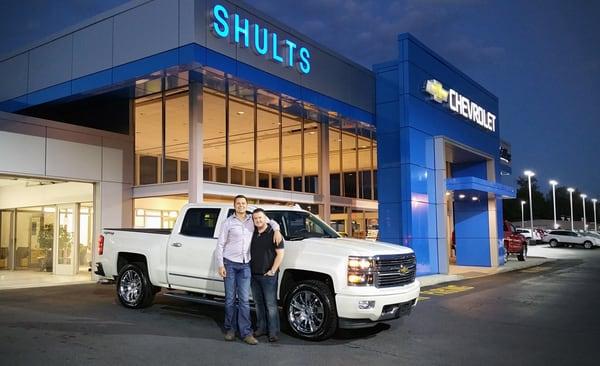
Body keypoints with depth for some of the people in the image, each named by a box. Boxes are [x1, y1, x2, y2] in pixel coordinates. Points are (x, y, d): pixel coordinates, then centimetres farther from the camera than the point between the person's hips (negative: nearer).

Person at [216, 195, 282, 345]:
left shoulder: (252, 220, 7)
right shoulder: (228, 222, -1)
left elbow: (270, 221, 21)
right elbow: (220, 244, -1)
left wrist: (277, 230, -1)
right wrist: (220, 265, -8)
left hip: (245, 265, 2)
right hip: (230, 264, -2)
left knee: (244, 299, -1)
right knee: (230, 299, 5)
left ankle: (246, 332, 1)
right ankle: (230, 329, 18)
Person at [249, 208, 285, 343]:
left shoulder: (273, 233, -8)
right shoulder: (252, 233, 10)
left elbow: (280, 253, -10)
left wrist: (273, 271, -13)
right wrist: (249, 268, 11)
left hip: (268, 275, -6)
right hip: (254, 275, 6)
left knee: (271, 304, -4)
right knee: (258, 303, 13)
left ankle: (273, 332, 2)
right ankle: (261, 328, 24)